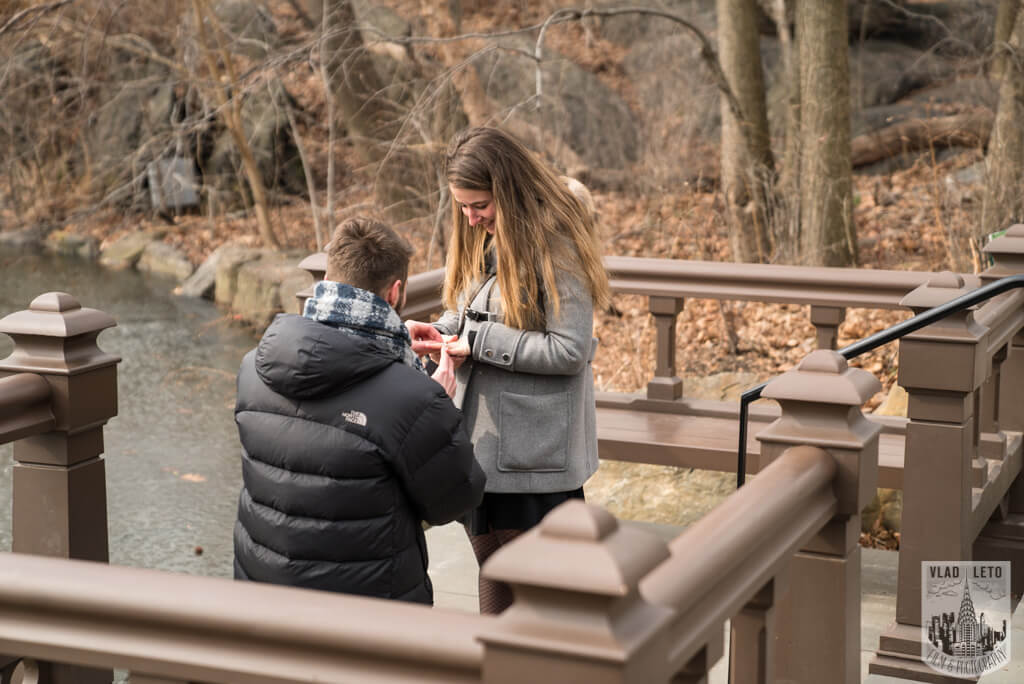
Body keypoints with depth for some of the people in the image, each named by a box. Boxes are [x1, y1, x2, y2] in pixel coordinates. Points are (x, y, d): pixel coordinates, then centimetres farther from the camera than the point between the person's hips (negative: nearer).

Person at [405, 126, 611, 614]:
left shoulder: (555, 245, -16)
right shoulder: (483, 240, 10)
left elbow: (569, 350, -20)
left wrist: (480, 343, -19)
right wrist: (442, 331, 0)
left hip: (536, 452, -8)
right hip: (482, 436, 8)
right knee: (490, 560, 19)